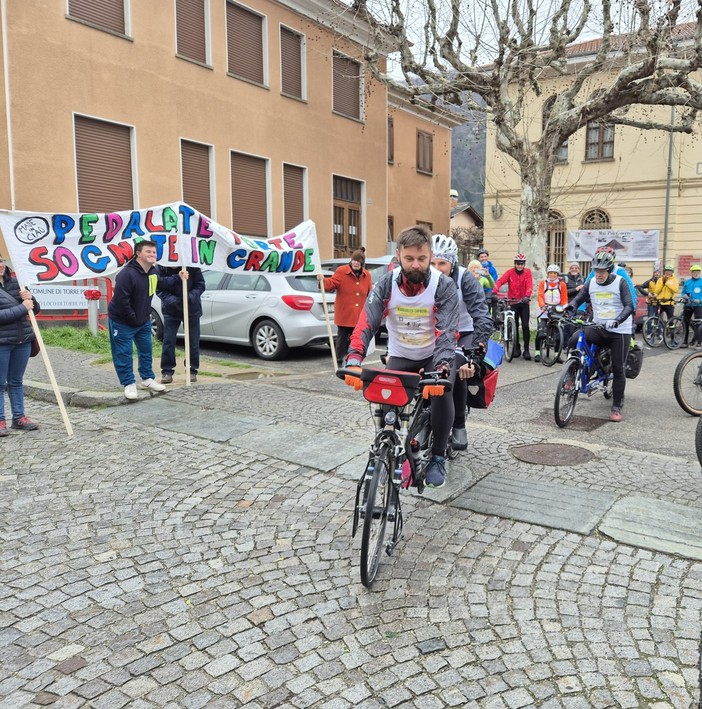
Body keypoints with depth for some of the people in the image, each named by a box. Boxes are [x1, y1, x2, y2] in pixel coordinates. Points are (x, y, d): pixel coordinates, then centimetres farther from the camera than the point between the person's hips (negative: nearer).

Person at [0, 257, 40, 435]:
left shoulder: (15, 283, 8)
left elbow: (35, 309, 11)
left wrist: (30, 298, -9)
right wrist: (22, 307, -18)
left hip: (23, 341, 5)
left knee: (16, 381, 15)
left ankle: (19, 417, 23)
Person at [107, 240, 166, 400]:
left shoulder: (154, 271, 0)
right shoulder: (127, 274, -27)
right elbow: (120, 300, -29)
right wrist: (133, 319, -22)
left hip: (143, 320, 8)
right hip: (122, 321, -8)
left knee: (146, 350, 15)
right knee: (123, 353, 0)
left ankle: (148, 379, 29)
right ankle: (129, 384, 11)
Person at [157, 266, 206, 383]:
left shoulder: (192, 265, -18)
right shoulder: (161, 267, -15)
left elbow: (200, 285, -10)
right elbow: (160, 290, -11)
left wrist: (190, 297, -28)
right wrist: (174, 301, -27)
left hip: (191, 309, 0)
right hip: (171, 310, 1)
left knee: (193, 341, 5)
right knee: (168, 341, -1)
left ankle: (192, 371, 18)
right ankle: (167, 372, 10)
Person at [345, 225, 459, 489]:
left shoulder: (444, 286, -21)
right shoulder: (386, 284, -16)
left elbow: (446, 332, -29)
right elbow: (366, 322, -24)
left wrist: (442, 366, -47)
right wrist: (354, 356, -41)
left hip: (434, 355, -2)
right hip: (400, 356, 2)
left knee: (442, 395, -26)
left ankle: (438, 457, -4)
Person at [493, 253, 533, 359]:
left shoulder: (527, 272, 0)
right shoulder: (510, 272, -2)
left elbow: (530, 285, -13)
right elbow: (500, 281, -16)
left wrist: (527, 296, -31)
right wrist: (494, 292, -33)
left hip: (524, 302, 0)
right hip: (513, 302, 0)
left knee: (525, 326, -4)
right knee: (514, 326, 4)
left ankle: (526, 349, 3)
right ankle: (516, 348, 16)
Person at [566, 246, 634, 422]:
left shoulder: (620, 283, -10)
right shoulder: (591, 283, 1)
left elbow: (629, 306, -18)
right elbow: (578, 299, 2)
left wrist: (616, 320, -36)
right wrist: (568, 308, -21)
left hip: (620, 331, -3)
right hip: (599, 328, 3)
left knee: (618, 368, -1)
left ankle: (617, 407, 9)